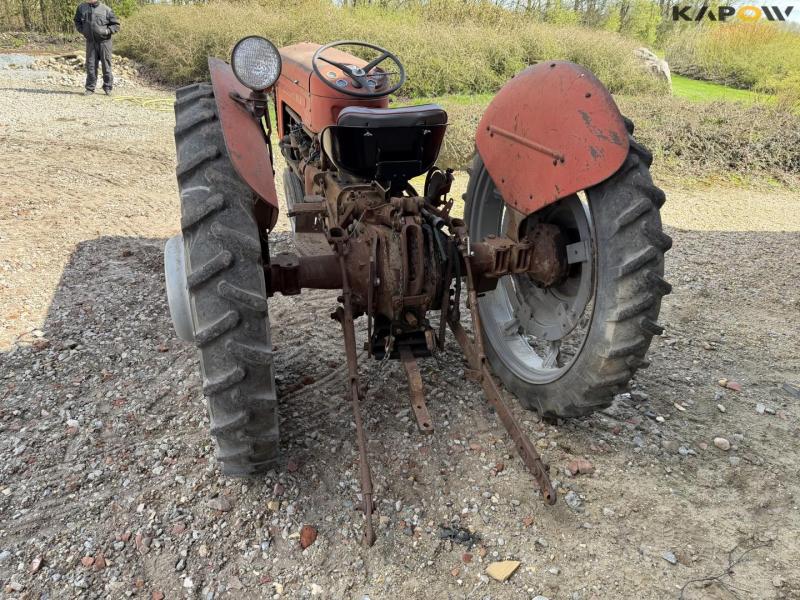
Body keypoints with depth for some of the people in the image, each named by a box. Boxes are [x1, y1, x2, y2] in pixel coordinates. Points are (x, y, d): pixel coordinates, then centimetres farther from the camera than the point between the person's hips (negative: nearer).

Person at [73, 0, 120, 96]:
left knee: (106, 65, 3)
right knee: (91, 65, 5)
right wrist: (82, 30, 5)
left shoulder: (106, 9, -5)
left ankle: (107, 87, 14)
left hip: (104, 41, -3)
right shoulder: (82, 8, 5)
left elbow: (116, 24, 0)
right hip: (90, 42, 3)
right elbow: (77, 21, 21)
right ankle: (90, 88, 12)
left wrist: (107, 31, -12)